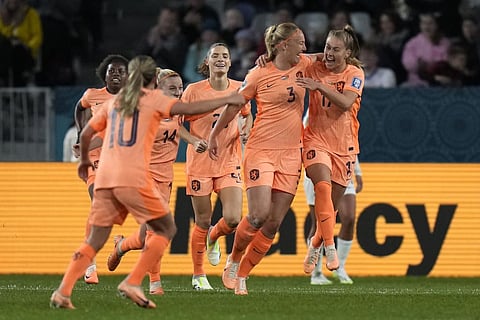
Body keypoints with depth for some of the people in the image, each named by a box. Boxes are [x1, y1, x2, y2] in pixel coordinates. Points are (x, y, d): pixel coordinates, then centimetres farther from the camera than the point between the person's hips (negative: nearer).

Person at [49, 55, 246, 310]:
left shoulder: (114, 101, 21)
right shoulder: (153, 99, 6)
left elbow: (86, 134, 26)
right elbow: (188, 109, -7)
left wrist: (84, 161, 44)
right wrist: (227, 100, 1)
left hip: (104, 180, 5)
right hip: (134, 179, -5)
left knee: (95, 241, 11)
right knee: (166, 229, 8)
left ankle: (63, 292, -5)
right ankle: (132, 283, -6)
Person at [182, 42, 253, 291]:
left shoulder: (239, 89, 0)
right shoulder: (194, 91, -8)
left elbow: (248, 114, 19)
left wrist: (246, 129, -2)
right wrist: (195, 140, -18)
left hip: (229, 162, 2)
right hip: (200, 162, -2)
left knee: (233, 219, -12)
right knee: (203, 222, 3)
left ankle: (213, 238, 25)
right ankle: (198, 276, 21)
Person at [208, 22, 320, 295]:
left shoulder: (303, 65, 6)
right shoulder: (260, 75, -7)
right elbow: (233, 105, 4)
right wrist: (214, 136, 10)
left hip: (290, 154, 5)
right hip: (261, 150, -5)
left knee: (274, 224, 0)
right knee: (259, 215, -16)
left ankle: (242, 274, 12)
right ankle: (234, 260, 10)